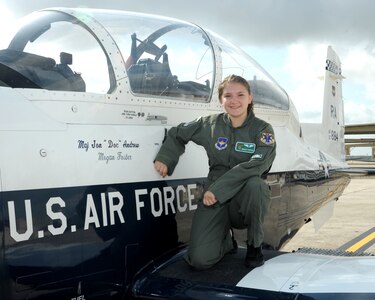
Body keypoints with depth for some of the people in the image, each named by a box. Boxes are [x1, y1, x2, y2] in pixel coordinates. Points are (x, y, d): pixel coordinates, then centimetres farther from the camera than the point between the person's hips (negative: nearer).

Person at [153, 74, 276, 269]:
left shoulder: (262, 129, -5)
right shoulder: (210, 124, 2)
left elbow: (257, 165, -22)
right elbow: (177, 134, 19)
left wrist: (218, 189, -26)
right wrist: (164, 158, 4)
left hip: (247, 199, -1)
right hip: (215, 199, 1)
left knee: (254, 184, -38)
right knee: (199, 259, -17)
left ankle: (255, 246, -10)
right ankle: (226, 239, 20)